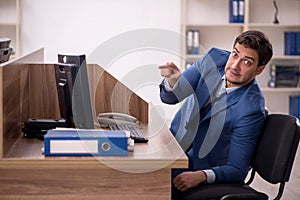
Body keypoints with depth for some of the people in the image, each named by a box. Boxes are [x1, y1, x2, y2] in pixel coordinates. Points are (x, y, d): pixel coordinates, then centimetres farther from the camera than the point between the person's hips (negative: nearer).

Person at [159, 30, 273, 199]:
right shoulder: (215, 58, -8)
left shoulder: (251, 108, -24)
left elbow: (237, 170, -20)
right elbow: (169, 97, -7)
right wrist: (172, 81, -30)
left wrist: (202, 176, -37)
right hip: (172, 145, 6)